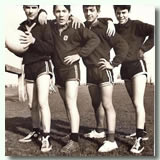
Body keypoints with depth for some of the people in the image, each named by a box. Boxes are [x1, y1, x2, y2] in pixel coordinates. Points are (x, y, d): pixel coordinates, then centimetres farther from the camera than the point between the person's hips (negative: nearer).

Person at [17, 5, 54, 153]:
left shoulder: (44, 25, -6)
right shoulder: (22, 27, 11)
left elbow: (50, 49, -14)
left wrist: (34, 41, -25)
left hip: (42, 65, -6)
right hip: (28, 67, 6)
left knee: (42, 102, -17)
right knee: (32, 104, 13)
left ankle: (46, 137, -12)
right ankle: (36, 131, 30)